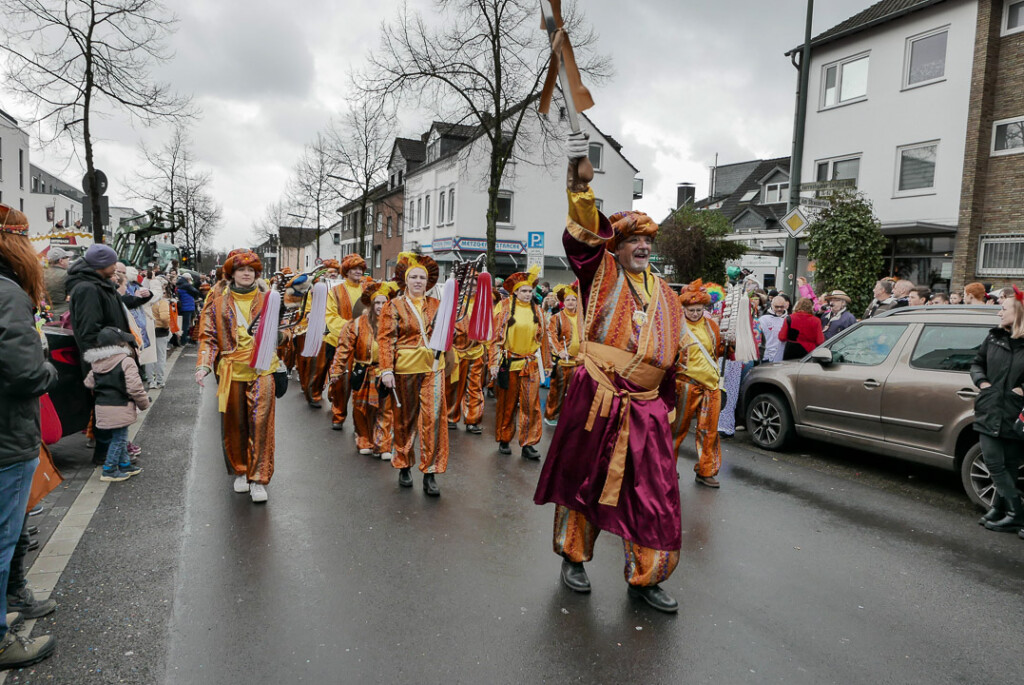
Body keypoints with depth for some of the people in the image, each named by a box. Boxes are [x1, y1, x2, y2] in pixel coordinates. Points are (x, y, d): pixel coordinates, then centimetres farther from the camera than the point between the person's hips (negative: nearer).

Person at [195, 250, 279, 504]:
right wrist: (204, 365, -8)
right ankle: (240, 471, 28)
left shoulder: (266, 299, 7)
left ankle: (258, 478, 1)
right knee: (234, 424, 9)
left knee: (261, 422, -6)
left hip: (262, 369, -1)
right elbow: (208, 336, 4)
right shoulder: (219, 300, 5)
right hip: (231, 369, 1)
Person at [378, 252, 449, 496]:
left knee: (433, 418, -4)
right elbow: (386, 339, -4)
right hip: (406, 367, -2)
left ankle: (430, 473, 3)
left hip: (433, 367, 2)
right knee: (405, 418, 9)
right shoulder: (394, 306, 2)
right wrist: (387, 369, -13)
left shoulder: (436, 304, 10)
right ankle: (404, 467, 26)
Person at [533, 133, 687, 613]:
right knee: (584, 479, 10)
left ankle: (644, 578, 22)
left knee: (653, 492, 5)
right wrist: (581, 184, -33)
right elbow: (584, 235, -20)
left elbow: (671, 353, 19)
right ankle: (573, 557, 31)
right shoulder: (602, 276, -1)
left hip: (645, 408, 4)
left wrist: (667, 403, 18)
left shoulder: (664, 295, 12)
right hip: (595, 398, -4)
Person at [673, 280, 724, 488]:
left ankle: (705, 471, 19)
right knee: (678, 428, 2)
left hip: (711, 384, 5)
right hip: (687, 383, -5)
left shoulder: (710, 324, 8)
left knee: (709, 429, 8)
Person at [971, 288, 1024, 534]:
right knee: (995, 465, 4)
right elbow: (977, 364, 18)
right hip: (989, 413, 3)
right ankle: (1002, 510, 16)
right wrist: (982, 382, 2)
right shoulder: (994, 338, 6)